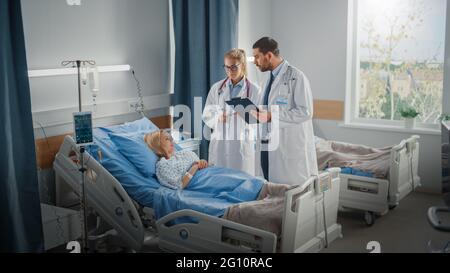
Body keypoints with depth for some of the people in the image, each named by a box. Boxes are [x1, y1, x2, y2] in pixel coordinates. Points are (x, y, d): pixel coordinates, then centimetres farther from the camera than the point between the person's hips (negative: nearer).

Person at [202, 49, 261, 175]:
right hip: (219, 142, 2)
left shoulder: (254, 90, 0)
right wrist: (218, 117, -14)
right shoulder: (217, 88, 8)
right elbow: (206, 115, 6)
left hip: (242, 145, -2)